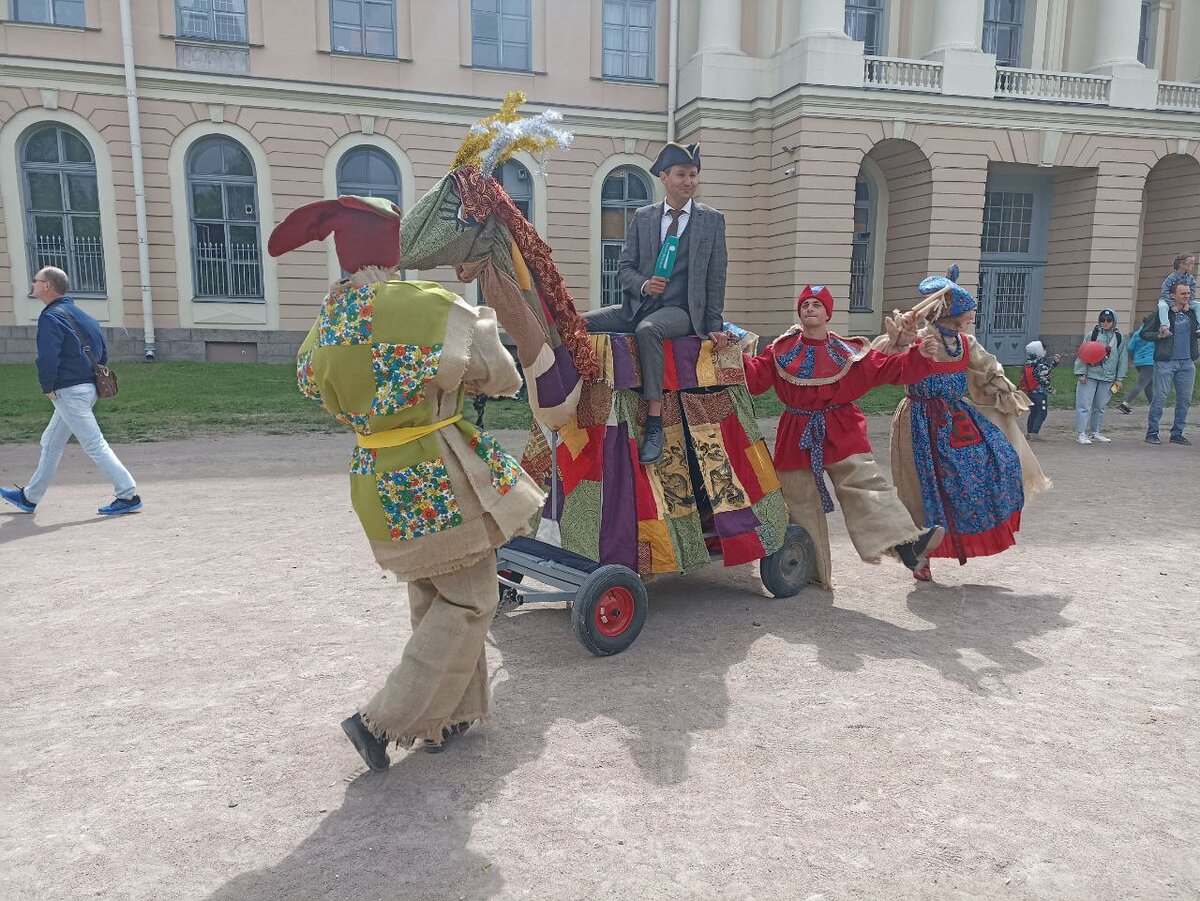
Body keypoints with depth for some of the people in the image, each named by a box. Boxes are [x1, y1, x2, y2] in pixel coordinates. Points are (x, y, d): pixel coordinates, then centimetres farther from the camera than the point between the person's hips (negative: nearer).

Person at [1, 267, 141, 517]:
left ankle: (128, 495, -8)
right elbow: (102, 352, 17)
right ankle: (29, 497, 29)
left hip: (69, 391, -10)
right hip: (88, 386, 10)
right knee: (51, 443, 18)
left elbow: (47, 358, -21)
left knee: (94, 444, -8)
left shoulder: (50, 317, -13)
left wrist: (48, 387, -9)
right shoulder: (78, 314, 15)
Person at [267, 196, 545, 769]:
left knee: (430, 600, 21)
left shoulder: (326, 324, 2)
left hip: (377, 481, 7)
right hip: (439, 475, -7)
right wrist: (482, 326, 12)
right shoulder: (428, 304, -16)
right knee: (468, 601, 6)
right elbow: (502, 378, -7)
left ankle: (447, 717, 31)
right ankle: (383, 719, 5)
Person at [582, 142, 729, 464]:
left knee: (647, 329, -38)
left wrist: (714, 326, 0)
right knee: (578, 322, -20)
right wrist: (643, 285, -12)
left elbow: (716, 277, 5)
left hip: (682, 311, -3)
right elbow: (624, 266, 10)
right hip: (638, 306, 4)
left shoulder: (712, 220, 6)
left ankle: (654, 422, -37)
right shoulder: (642, 218, 12)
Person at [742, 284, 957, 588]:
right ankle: (812, 569, 20)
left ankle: (905, 543, -22)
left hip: (841, 432, -1)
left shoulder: (849, 351, 4)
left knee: (866, 485, -16)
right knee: (802, 501, 7)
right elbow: (754, 376, 2)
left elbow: (888, 368, 3)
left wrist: (919, 356, -10)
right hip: (797, 436, 1)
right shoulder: (781, 350, 6)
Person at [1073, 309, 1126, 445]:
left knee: (1100, 407, 11)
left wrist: (1119, 378, 7)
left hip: (1108, 377, 3)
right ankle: (1080, 433, -5)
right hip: (1090, 376, -3)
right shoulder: (1091, 335, 0)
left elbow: (1122, 358, 11)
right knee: (1084, 405, -7)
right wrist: (1082, 373, -7)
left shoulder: (1119, 338, 9)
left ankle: (1095, 432, 21)